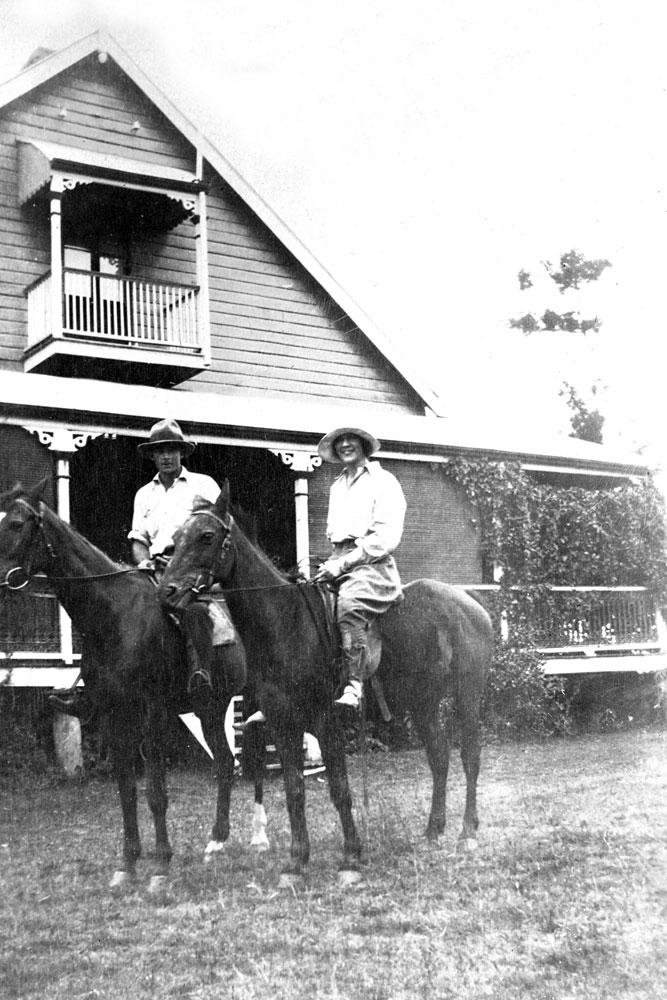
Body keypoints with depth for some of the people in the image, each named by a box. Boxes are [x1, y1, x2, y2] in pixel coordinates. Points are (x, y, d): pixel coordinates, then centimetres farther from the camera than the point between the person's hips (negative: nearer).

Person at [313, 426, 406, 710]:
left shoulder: (383, 481, 1)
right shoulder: (337, 486, 23)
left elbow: (386, 538, -9)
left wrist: (344, 563, -14)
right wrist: (331, 563, 9)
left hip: (372, 563, -7)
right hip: (338, 563, 7)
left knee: (348, 602, -36)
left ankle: (354, 685, -36)